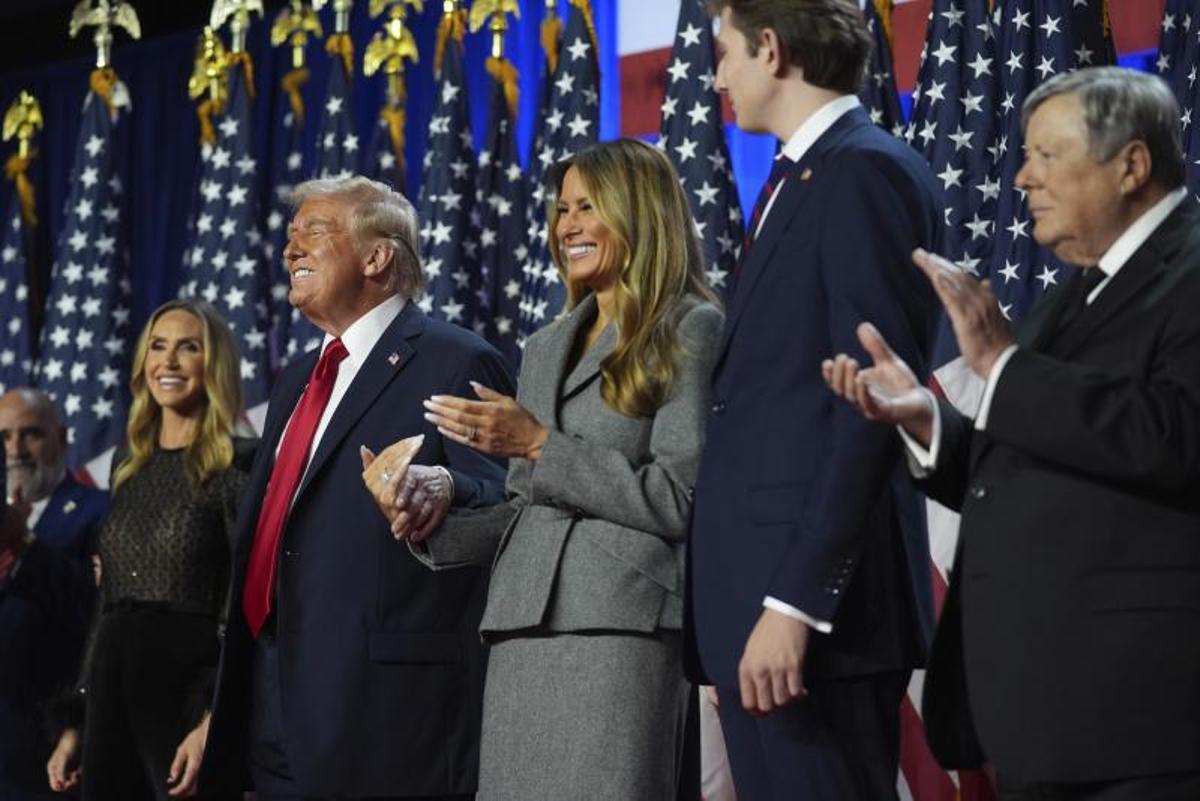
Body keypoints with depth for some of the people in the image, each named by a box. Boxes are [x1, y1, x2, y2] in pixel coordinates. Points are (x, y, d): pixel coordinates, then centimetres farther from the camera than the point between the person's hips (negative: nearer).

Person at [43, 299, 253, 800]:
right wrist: (76, 723, 12)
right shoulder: (129, 465, 14)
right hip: (112, 690, 6)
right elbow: (107, 602, 16)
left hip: (188, 686, -6)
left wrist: (214, 724, -21)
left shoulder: (238, 467, -6)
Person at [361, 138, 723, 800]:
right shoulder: (545, 349, 23)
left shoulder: (690, 331, 1)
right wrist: (436, 525, 5)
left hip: (618, 625, -6)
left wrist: (539, 446, -10)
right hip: (521, 632, 6)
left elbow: (677, 501, -7)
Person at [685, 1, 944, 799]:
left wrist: (797, 602, -20)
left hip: (816, 605, -9)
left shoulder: (867, 172, -9)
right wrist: (750, 611, 13)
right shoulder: (798, 182, 19)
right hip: (761, 597, 9)